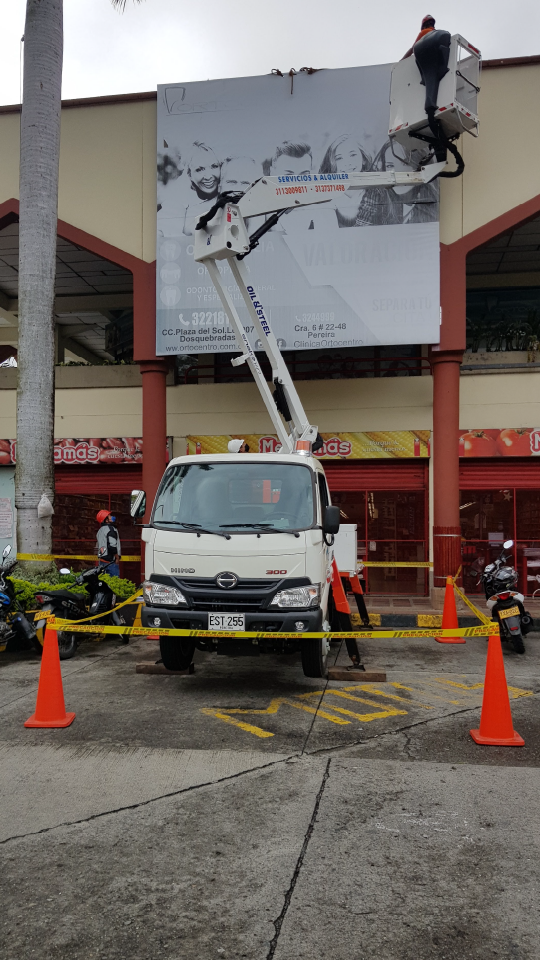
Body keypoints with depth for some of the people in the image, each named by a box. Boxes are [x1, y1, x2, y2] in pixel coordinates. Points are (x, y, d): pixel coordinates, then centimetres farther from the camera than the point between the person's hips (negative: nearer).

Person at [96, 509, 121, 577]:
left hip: (102, 559, 9)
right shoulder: (111, 529, -11)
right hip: (111, 561, -9)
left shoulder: (100, 530, 18)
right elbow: (112, 545, -20)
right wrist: (117, 557, -10)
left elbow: (97, 546, 22)